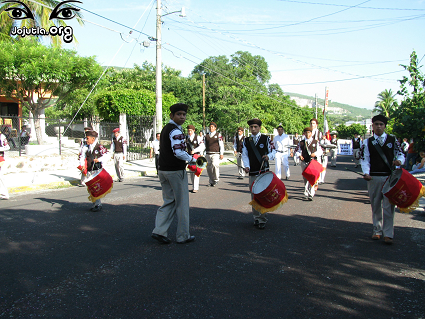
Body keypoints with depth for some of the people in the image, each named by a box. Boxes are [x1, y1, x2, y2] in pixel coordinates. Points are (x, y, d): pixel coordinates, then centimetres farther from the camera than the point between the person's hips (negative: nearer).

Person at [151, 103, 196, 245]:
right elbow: (179, 153, -25)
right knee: (181, 204, 3)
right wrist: (192, 160, -9)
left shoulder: (166, 128, 16)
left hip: (163, 169, 9)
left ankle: (159, 231, 5)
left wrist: (187, 160, 21)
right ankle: (183, 236, 12)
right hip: (176, 170, -9)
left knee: (169, 202, 14)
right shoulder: (176, 131, -15)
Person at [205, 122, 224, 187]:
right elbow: (204, 145, 18)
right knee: (208, 168, 4)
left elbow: (221, 144, 0)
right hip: (208, 154, 4)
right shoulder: (206, 136, 15)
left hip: (215, 154, -4)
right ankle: (211, 182, 17)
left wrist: (221, 154, -7)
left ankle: (216, 179, -5)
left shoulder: (218, 135, 4)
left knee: (214, 165, -24)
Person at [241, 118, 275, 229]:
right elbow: (244, 155, 6)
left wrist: (268, 156, -18)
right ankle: (256, 218, 18)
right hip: (252, 173, 3)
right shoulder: (246, 141, 11)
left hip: (264, 171, -3)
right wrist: (246, 166, -12)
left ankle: (263, 220, 2)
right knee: (254, 196, 6)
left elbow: (273, 151, 4)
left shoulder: (266, 139, 5)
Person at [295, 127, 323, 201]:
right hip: (304, 162, 2)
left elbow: (320, 151, 6)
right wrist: (300, 156, -9)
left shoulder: (316, 142, 6)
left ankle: (311, 194, -11)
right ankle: (306, 193, 21)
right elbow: (297, 151, 11)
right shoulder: (301, 143, 9)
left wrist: (315, 154, -14)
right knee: (305, 178, 8)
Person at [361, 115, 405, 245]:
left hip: (390, 177, -1)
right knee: (376, 205, 9)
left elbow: (401, 154, 9)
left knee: (388, 206, -3)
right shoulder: (367, 142, 6)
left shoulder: (393, 140, 8)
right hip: (374, 177, 1)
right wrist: (366, 173, -16)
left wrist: (399, 161, -15)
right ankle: (377, 230, 22)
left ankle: (388, 234, 2)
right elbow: (365, 160, 0)